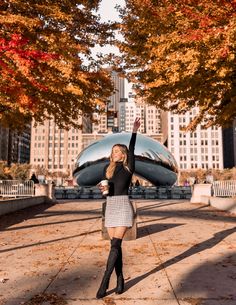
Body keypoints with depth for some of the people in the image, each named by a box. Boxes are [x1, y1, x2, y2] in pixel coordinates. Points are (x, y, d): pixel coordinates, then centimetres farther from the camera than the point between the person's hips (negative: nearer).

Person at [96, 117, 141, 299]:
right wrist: (103, 188, -9)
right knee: (115, 245, 7)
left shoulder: (128, 168, -1)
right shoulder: (108, 169, 13)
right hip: (110, 207, 6)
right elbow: (106, 187, 15)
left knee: (115, 244, -11)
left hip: (123, 206, -5)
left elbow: (131, 151, -14)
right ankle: (120, 279, 15)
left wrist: (135, 131, -20)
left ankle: (105, 281, -8)